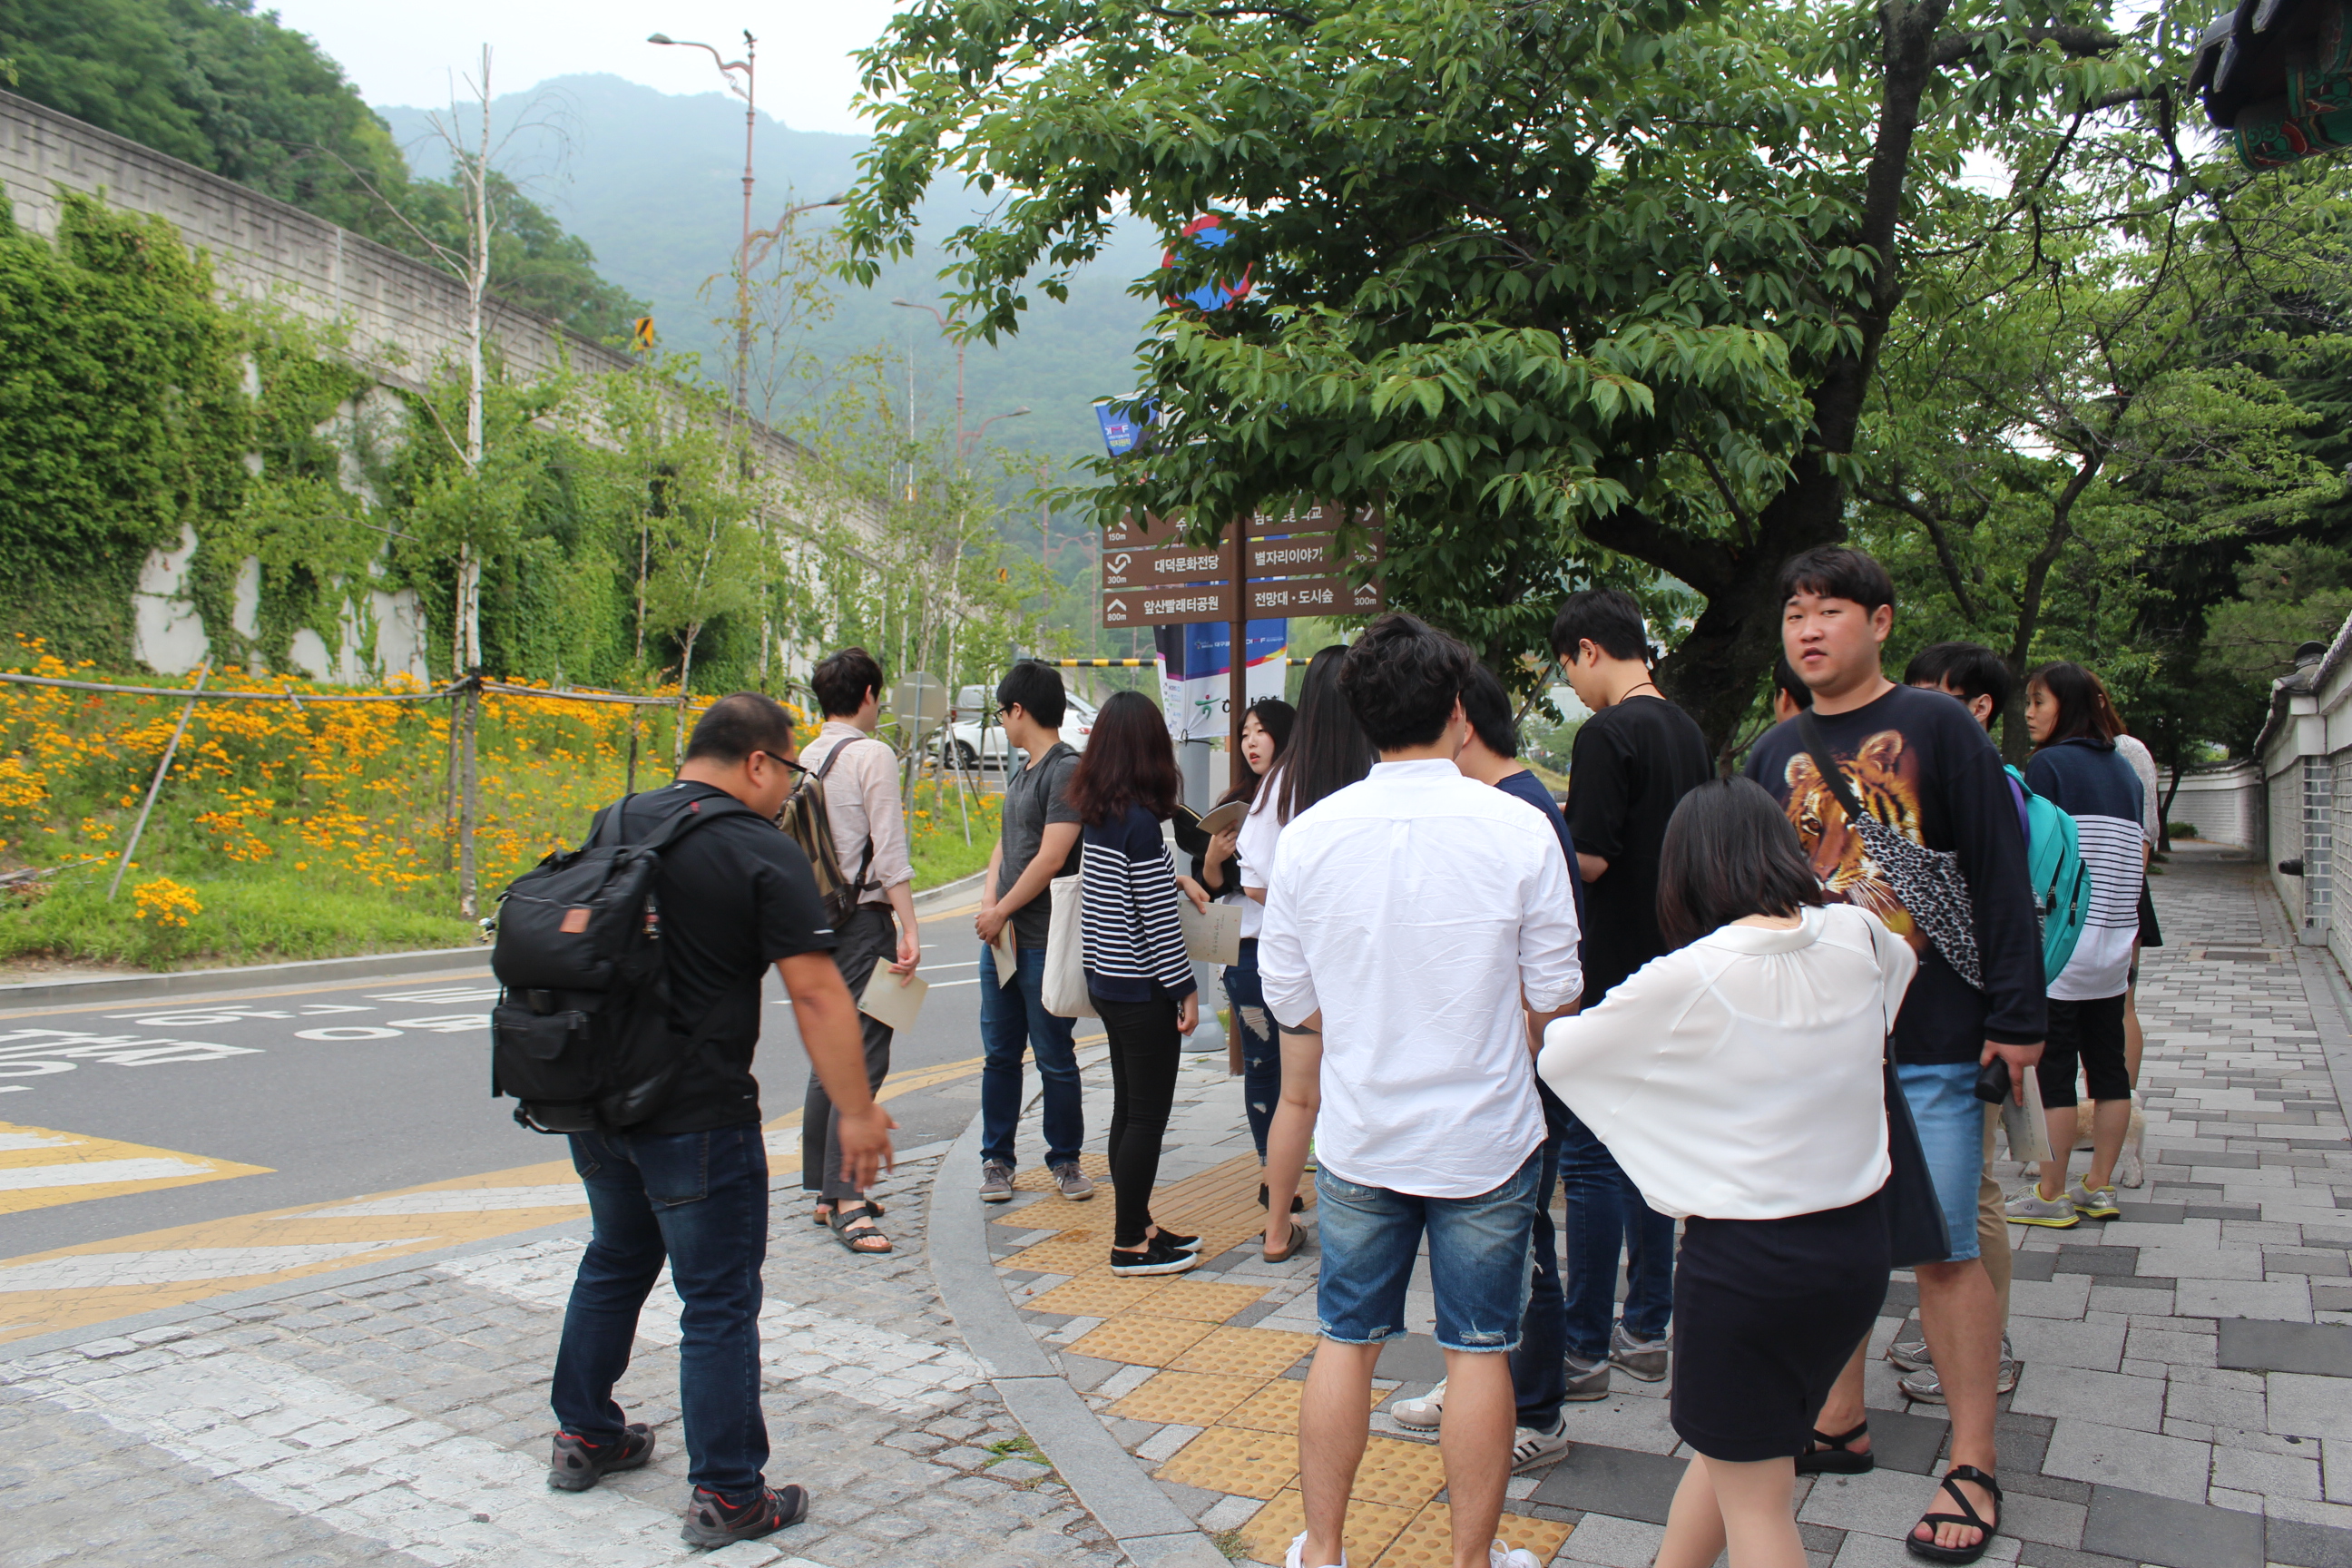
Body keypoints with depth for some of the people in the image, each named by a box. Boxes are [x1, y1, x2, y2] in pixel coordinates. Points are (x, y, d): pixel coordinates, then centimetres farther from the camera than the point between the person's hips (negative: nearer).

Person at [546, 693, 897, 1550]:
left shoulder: (613, 823, 7)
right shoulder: (763, 853, -16)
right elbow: (816, 994, -19)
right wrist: (856, 1112, -12)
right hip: (697, 1118, -7)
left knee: (614, 1262, 26)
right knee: (719, 1301, 4)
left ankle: (583, 1438, 39)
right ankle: (726, 1496, 13)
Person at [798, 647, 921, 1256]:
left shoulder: (805, 760, 12)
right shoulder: (872, 755, -9)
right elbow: (889, 850, -14)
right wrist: (909, 928, -15)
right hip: (864, 918, -8)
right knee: (862, 1060, -8)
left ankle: (825, 1191, 21)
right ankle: (846, 1200, -10)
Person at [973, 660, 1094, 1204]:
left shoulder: (1066, 770, -13)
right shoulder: (1018, 771, 16)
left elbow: (1051, 858, -18)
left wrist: (1001, 912, -10)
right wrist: (988, 904, 1)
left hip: (1045, 944, -8)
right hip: (1001, 937, 8)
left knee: (1055, 1060, 3)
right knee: (999, 1055, 12)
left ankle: (1065, 1159, 17)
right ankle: (996, 1159, 22)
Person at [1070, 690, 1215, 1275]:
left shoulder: (1097, 813, 5)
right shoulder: (1140, 821, -20)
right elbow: (1158, 920, -18)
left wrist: (1175, 877, 18)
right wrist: (1186, 990, -12)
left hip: (1106, 982, 9)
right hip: (1143, 990, -9)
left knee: (1128, 1110, 17)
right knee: (1147, 1117, 2)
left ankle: (1135, 1225, 28)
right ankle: (1130, 1244, 10)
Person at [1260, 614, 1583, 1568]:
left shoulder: (1309, 834, -7)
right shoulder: (1517, 829, -13)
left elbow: (1287, 992, 3)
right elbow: (1555, 995, -5)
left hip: (1359, 1136, 2)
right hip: (1487, 1135, -2)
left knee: (1345, 1340, 14)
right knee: (1479, 1351, 11)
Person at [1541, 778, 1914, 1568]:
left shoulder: (1687, 979, -18)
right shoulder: (1858, 938, -4)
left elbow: (1559, 1053, -5)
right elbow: (1903, 959, 23)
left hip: (1743, 1259, -6)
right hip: (1857, 1243, 6)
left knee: (1754, 1501, 9)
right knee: (1728, 1445, 24)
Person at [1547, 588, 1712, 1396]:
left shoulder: (1607, 734, -16)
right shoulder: (1689, 733, 10)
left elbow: (1589, 858, -21)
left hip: (1612, 976, -8)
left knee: (1589, 1161, -1)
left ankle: (1585, 1348, 6)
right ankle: (1646, 1328, 24)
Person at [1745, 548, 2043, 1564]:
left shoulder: (1935, 727, -3)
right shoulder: (1776, 751, 9)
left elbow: (2000, 874, -6)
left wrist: (2016, 1015, -9)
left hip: (1929, 1040, -4)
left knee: (1944, 1248, 1)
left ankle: (1973, 1468, 13)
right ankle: (1840, 1425, 27)